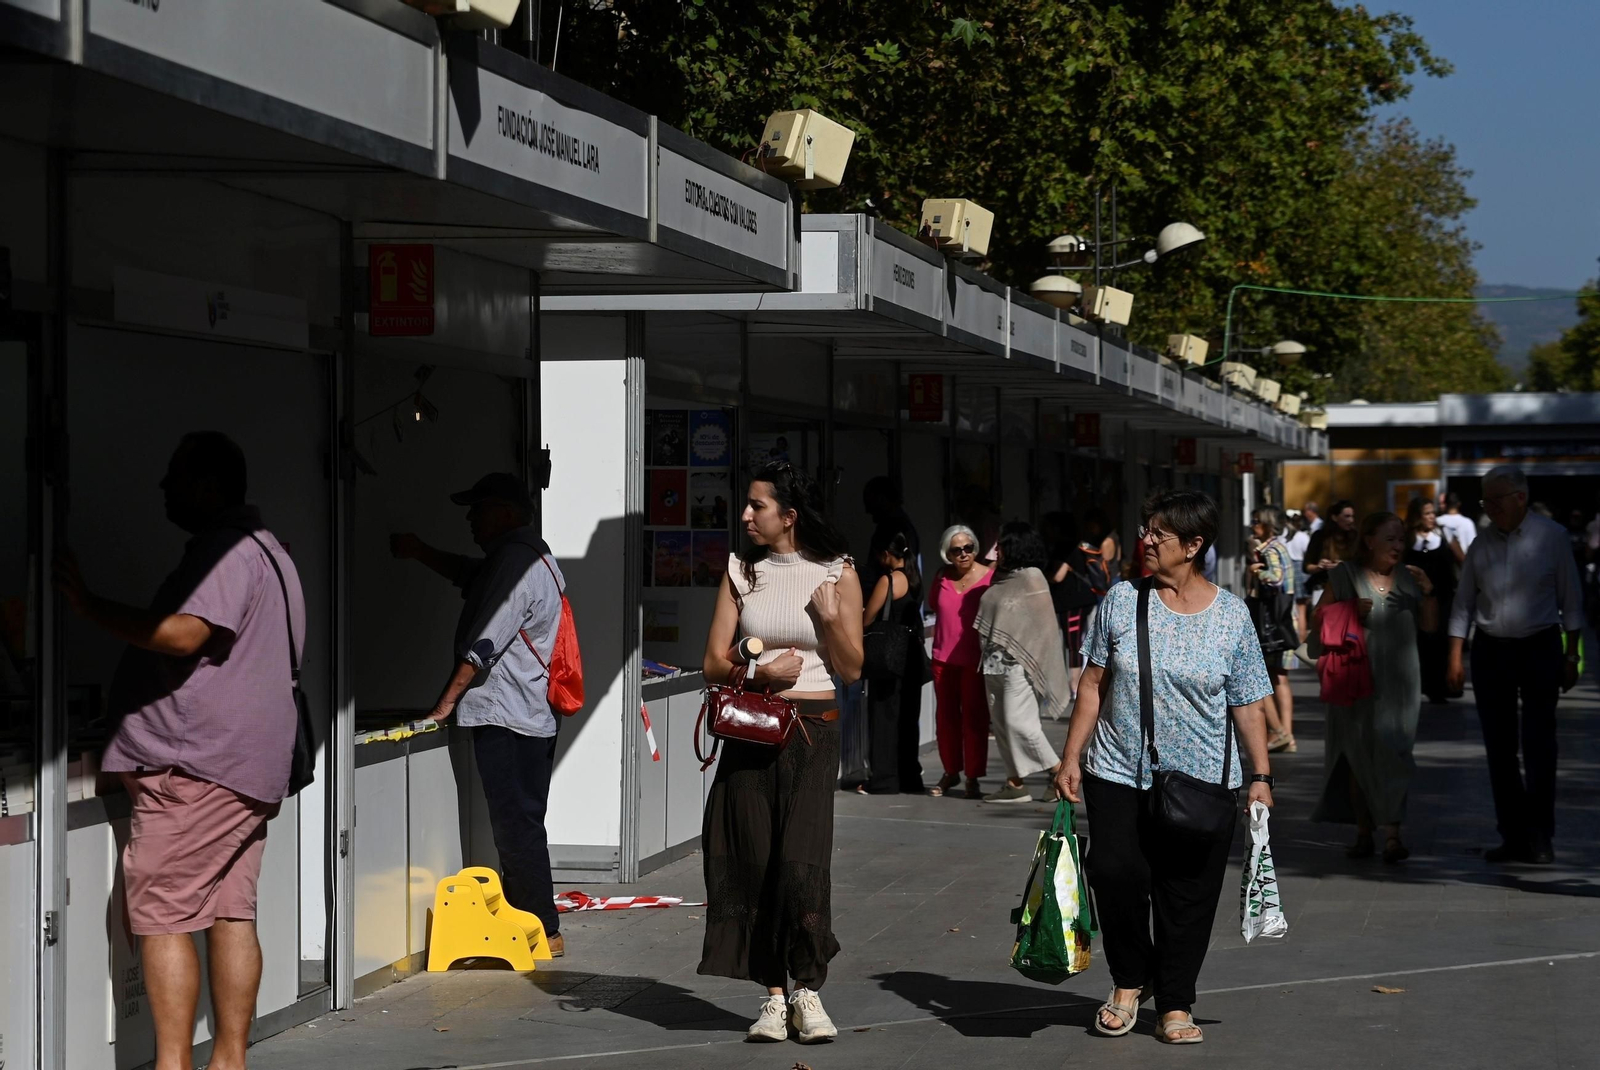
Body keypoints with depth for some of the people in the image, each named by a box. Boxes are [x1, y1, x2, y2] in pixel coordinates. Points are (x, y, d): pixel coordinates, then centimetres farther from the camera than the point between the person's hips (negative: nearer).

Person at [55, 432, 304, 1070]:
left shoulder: (227, 551, -12)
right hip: (245, 770, 10)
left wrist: (88, 606, -18)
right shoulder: (265, 551, 22)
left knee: (160, 915, -8)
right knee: (231, 913, 8)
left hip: (195, 766, -10)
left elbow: (183, 635, -24)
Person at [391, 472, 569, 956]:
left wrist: (446, 701, -11)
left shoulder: (513, 562, -15)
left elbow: (482, 645, -17)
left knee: (516, 826, -7)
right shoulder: (532, 557, 18)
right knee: (521, 825, 13)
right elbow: (471, 574, 36)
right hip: (533, 716, 11)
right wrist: (419, 552, 30)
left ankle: (543, 930, -5)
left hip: (505, 717, -11)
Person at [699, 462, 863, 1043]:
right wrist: (760, 672, -12)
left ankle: (807, 991, 3)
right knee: (755, 862, 1)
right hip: (751, 728, 3)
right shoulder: (742, 570, 8)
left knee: (802, 865, -13)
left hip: (812, 731, -3)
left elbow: (851, 669, 2)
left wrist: (831, 618, -15)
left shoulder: (837, 573, 1)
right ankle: (773, 996, 11)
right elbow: (714, 663, 6)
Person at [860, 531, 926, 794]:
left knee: (884, 715, -3)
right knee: (907, 716, 13)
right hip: (912, 654, 8)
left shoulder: (889, 580, -13)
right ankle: (909, 777, 17)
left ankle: (883, 779, -3)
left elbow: (867, 618, -9)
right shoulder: (914, 579, 8)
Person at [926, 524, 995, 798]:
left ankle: (973, 778, 4)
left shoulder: (989, 577, -8)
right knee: (946, 716, 9)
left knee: (974, 717, -2)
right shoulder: (941, 578, 5)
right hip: (944, 658, 4)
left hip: (975, 660, -4)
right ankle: (951, 772, 22)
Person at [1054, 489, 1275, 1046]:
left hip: (1203, 784, 0)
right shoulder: (1121, 600, 2)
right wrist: (1071, 758, 2)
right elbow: (1094, 684, 5)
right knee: (1116, 872, -13)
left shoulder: (1231, 615, 0)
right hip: (1119, 775, 0)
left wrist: (1261, 775, -1)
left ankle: (1175, 1005, 18)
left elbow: (1248, 704, 4)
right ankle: (1130, 980, 11)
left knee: (1188, 895, 2)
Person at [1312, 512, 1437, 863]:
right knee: (1359, 754, 3)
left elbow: (1430, 626, 13)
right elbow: (1318, 619, 4)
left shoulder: (1409, 577, 11)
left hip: (1398, 679, 1)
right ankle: (1363, 832, 11)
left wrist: (1427, 594, -3)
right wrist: (1349, 610, -12)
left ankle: (1392, 834, -11)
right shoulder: (1346, 575, 4)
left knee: (1391, 753, -8)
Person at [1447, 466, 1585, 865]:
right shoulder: (1481, 545, 5)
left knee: (1538, 746, -6)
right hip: (1490, 652, 3)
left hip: (1540, 650, -3)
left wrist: (1571, 656, -2)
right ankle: (1513, 836, 11)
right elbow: (1463, 604, 9)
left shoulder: (1551, 536, -3)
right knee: (1499, 749, 4)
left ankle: (1540, 836, 1)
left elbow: (1570, 598, 1)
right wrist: (1455, 659, 4)